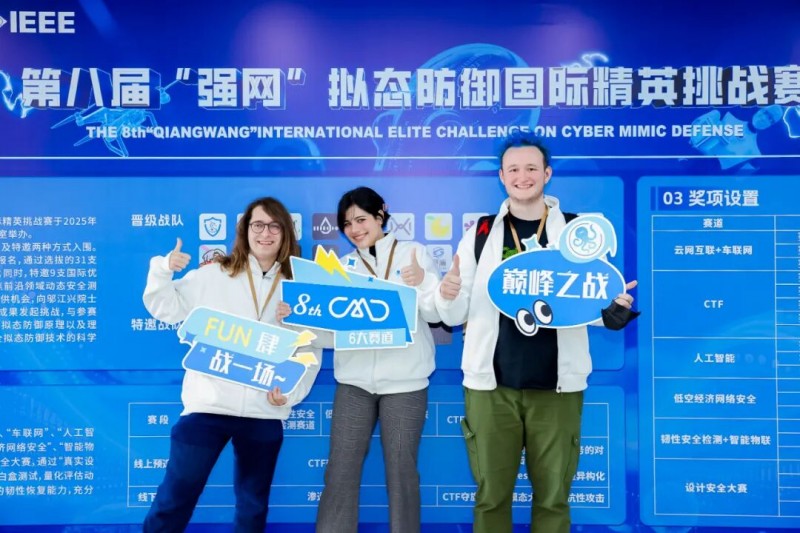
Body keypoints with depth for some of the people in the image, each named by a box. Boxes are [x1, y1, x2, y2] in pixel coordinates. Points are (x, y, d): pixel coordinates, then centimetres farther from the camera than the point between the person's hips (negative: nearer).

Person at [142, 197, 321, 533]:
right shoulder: (214, 274, 4)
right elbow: (167, 309, 5)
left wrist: (292, 392, -8)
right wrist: (163, 271, -11)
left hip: (264, 412, 2)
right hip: (209, 404, -2)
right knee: (175, 496, -1)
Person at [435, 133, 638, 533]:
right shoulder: (480, 233, 5)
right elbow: (455, 316, 4)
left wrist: (615, 309, -16)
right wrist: (447, 296, -18)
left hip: (556, 387, 0)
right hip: (491, 386, 0)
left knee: (553, 496, 13)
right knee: (491, 494, 11)